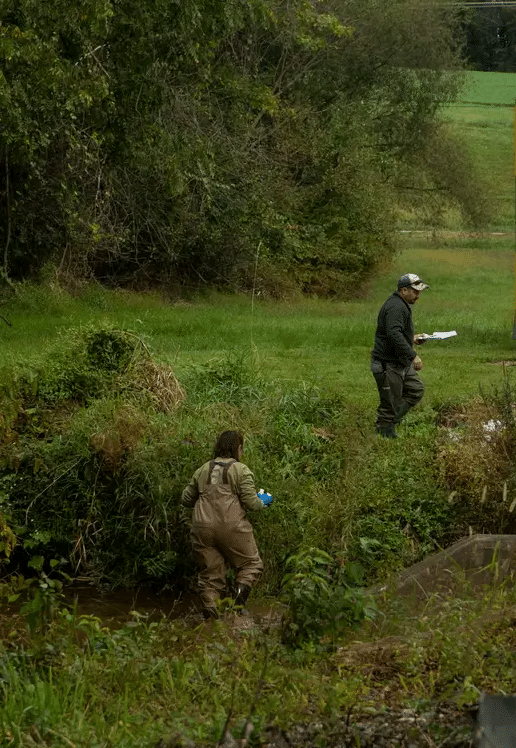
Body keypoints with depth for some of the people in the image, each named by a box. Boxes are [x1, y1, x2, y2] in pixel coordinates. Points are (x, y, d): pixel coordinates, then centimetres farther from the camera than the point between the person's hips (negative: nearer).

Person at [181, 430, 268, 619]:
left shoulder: (203, 470, 14)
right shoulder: (241, 470, 0)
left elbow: (186, 499, 19)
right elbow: (250, 502, -7)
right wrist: (262, 503, 13)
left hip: (202, 528, 4)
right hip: (232, 528, -4)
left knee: (210, 574, 9)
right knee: (251, 564, 12)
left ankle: (209, 608, -4)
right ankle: (241, 591, -14)